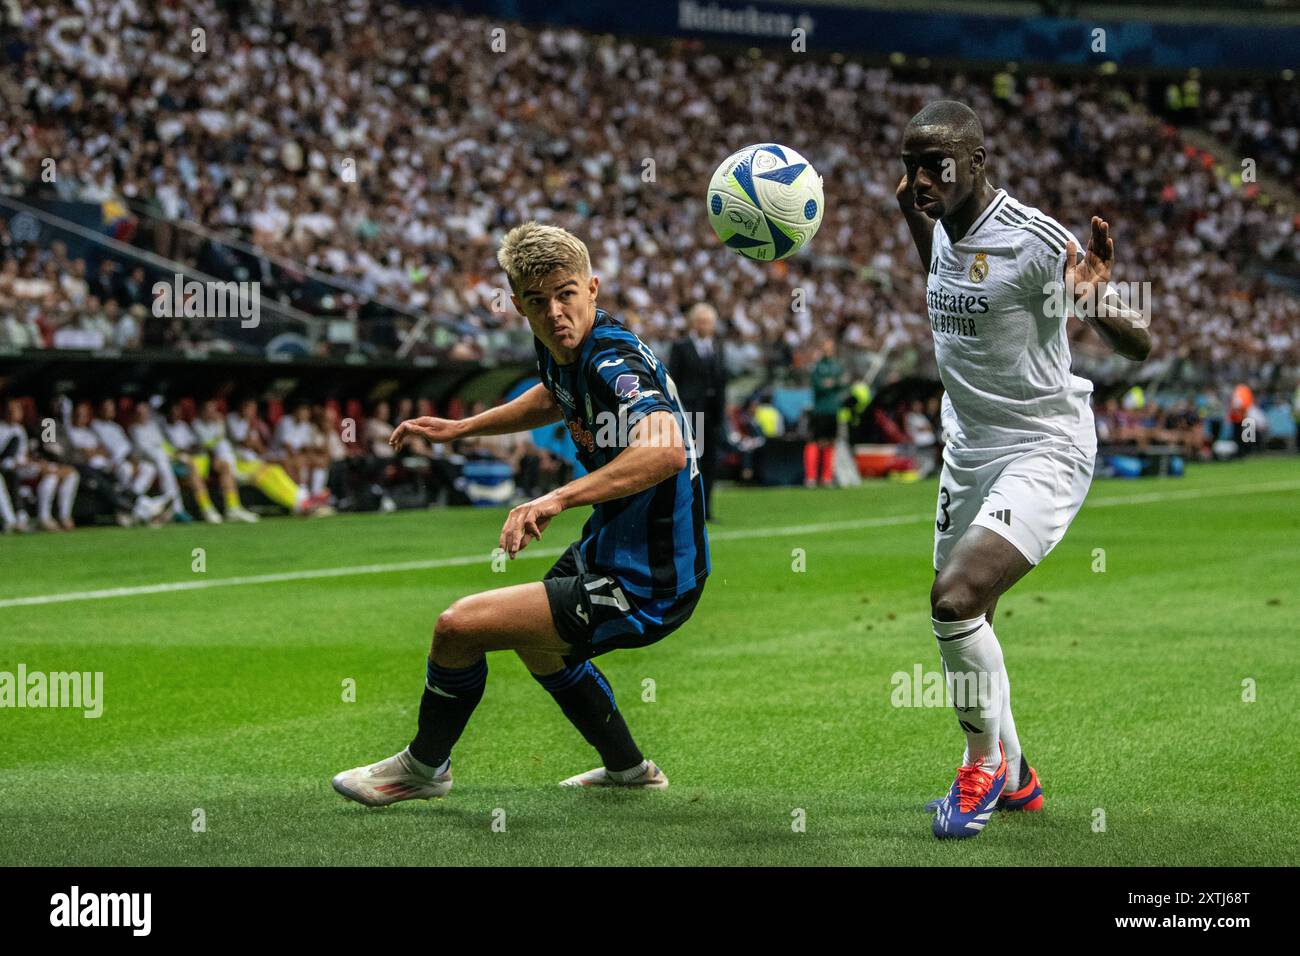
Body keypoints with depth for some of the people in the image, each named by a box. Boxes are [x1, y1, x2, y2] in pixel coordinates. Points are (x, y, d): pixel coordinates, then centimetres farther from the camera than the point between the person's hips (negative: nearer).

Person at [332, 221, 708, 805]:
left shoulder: (616, 364, -28)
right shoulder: (562, 349, 0)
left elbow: (666, 450, -48)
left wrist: (557, 499, -52)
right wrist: (461, 428, 23)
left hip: (645, 592, -10)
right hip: (609, 550, 10)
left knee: (457, 627, -10)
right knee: (535, 641, 35)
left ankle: (424, 767, 16)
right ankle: (628, 769, 47)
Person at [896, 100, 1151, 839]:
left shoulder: (1036, 240, -21)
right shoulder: (944, 232, 3)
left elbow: (1140, 346, -20)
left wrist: (1095, 300, -41)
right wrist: (914, 218, 19)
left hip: (1043, 452, -8)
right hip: (968, 451, 8)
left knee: (957, 599, -25)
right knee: (962, 624, 14)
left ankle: (986, 765, -2)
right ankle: (1013, 779, 34)